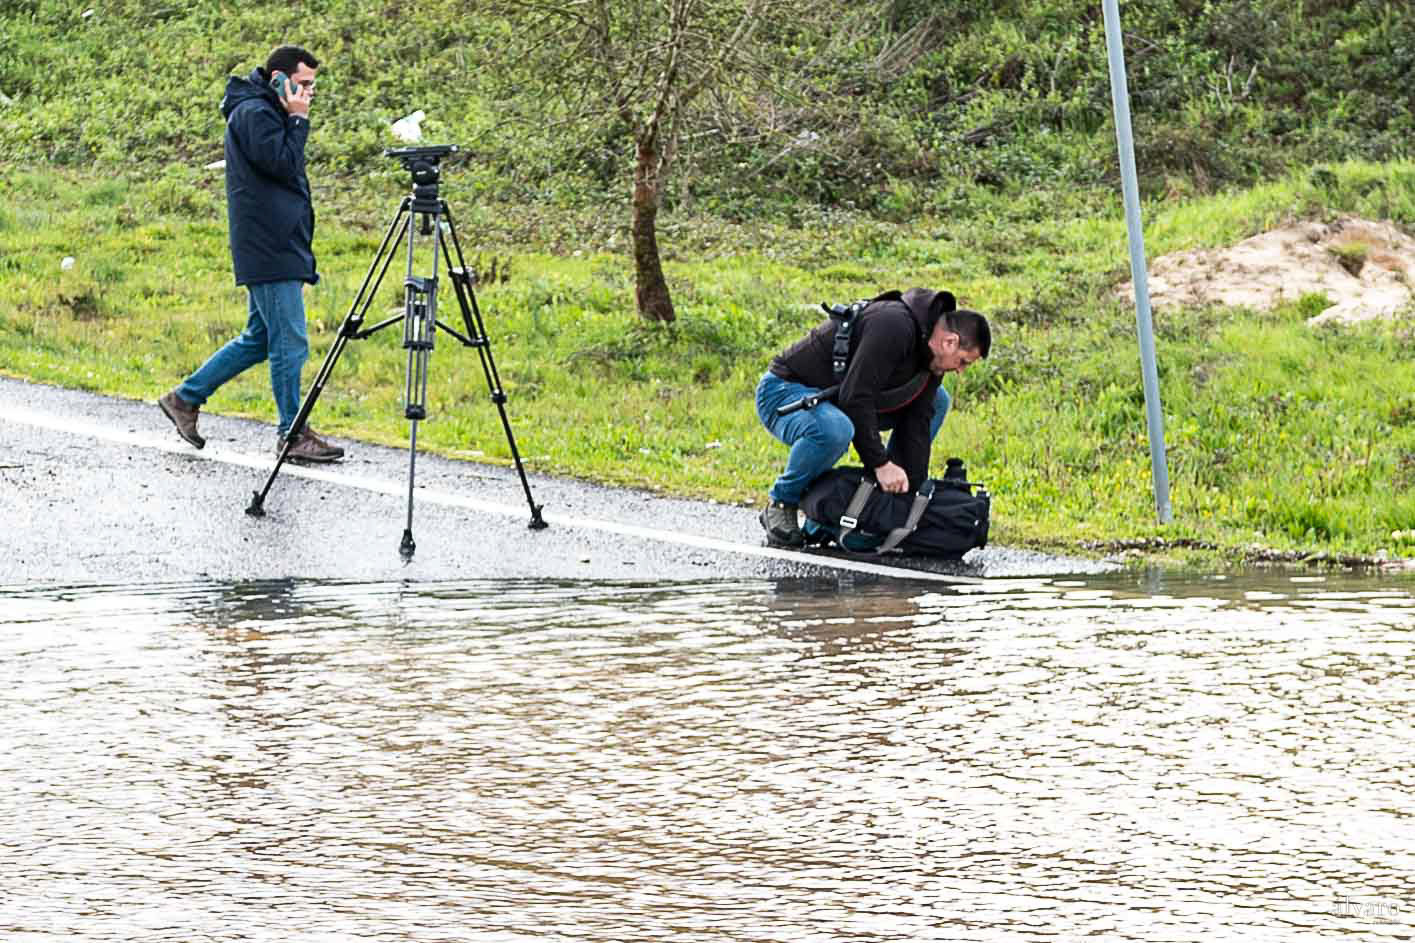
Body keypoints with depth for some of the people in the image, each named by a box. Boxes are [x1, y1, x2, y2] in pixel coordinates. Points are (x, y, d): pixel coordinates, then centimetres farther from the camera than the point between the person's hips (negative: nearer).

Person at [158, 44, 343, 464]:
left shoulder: (267, 113, 20)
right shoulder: (253, 113, -12)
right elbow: (284, 165, -21)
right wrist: (298, 121, -11)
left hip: (282, 250, 10)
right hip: (270, 254, -10)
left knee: (259, 339, 15)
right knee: (290, 343, -5)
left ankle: (185, 398, 22)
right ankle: (292, 435, 2)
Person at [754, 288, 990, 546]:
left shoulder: (932, 359, 1)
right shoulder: (894, 326, -29)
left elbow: (916, 425, 3)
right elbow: (855, 398, -33)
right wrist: (881, 463, -29)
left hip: (833, 401, 10)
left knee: (937, 401, 11)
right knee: (834, 430, -43)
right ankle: (780, 504, -17)